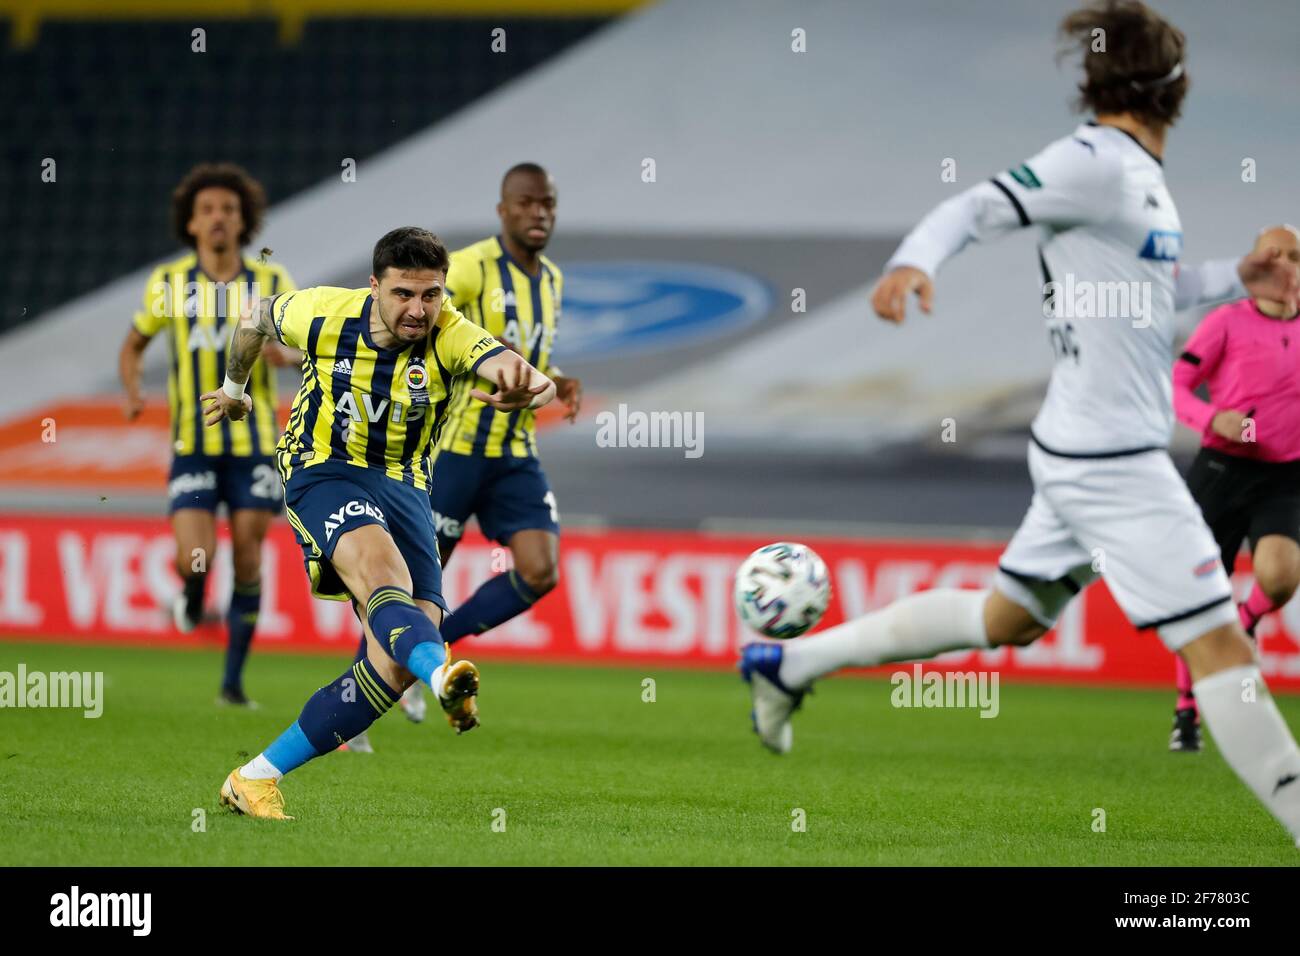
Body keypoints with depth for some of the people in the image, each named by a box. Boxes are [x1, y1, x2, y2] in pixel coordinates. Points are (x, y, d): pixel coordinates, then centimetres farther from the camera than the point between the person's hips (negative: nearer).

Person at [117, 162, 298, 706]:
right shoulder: (169, 284, 0)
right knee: (194, 559, -15)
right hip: (193, 445, -1)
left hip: (255, 442, 1)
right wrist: (132, 393, -7)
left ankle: (233, 679, 13)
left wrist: (285, 352, -17)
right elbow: (133, 345, 13)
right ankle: (191, 602, 22)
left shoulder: (271, 283, 0)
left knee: (247, 558, 0)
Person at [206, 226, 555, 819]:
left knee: (395, 664, -12)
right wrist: (233, 389, 29)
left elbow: (502, 361, -36)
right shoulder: (325, 315, -11)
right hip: (323, 474, -2)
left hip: (403, 485, 3)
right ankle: (445, 677, -67)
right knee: (382, 566, -36)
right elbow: (256, 318, 12)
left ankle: (257, 777, -2)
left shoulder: (448, 335, -14)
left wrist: (523, 383, -61)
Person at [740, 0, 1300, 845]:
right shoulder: (1095, 163, -14)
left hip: (1086, 453, 10)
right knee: (1219, 644, -9)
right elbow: (976, 209, -21)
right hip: (1112, 463, -10)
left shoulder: (1139, 173, 13)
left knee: (1004, 618, 21)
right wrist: (916, 261, -39)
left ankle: (789, 663, 28)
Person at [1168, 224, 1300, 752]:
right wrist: (1212, 419, -21)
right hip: (1221, 469, -2)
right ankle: (1186, 712, 19)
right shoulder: (1227, 321, -2)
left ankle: (1243, 624, 9)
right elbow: (1175, 385, -4)